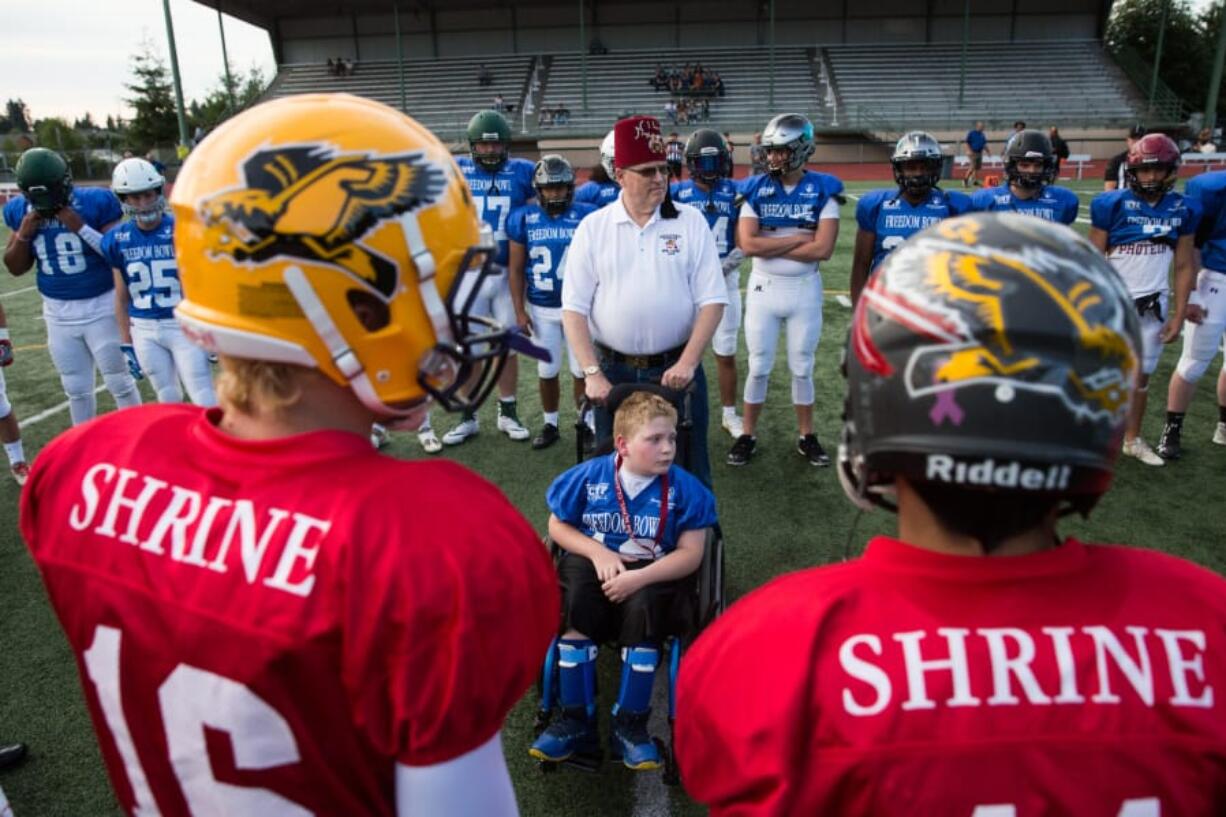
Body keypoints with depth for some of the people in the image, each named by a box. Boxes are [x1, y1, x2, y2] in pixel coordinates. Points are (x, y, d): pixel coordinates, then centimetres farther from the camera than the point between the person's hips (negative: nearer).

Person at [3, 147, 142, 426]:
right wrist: (23, 234, -9)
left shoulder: (95, 202, -14)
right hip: (59, 313, 5)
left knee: (119, 382, 5)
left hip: (101, 307, -4)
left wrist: (81, 228, -24)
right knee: (76, 389, 15)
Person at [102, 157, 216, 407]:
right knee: (168, 398, 15)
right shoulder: (117, 240, 0)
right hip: (144, 330, 3)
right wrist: (126, 343, 8)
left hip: (185, 325, -3)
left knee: (203, 400, -2)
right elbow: (122, 296, 8)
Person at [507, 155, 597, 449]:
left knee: (581, 369, 5)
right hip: (541, 309, 2)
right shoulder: (523, 219, -2)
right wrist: (520, 311, 1)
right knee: (547, 370, 12)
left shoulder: (587, 216, -7)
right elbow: (516, 269, 3)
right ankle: (550, 425, 27)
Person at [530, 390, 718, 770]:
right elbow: (557, 525, 5)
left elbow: (691, 553, -10)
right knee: (574, 607, -28)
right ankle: (577, 721, -11)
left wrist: (639, 577, -23)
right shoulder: (588, 475, -5)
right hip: (594, 562, 2)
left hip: (653, 572, -1)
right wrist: (598, 552, -13)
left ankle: (630, 726, -14)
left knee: (644, 609, -32)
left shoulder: (684, 487, -9)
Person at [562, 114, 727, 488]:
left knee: (688, 468, 10)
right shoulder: (593, 227, 0)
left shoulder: (691, 222, -1)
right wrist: (591, 373, -12)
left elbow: (712, 300, -4)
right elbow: (574, 308, -3)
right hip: (613, 371, 1)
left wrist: (688, 363, -14)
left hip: (676, 368, 0)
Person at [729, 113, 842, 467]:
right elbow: (747, 244, -15)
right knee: (758, 367, 8)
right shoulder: (756, 189, -3)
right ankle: (748, 435, 22)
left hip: (805, 289, 0)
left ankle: (806, 437, 25)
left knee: (802, 367, 11)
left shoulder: (823, 190, -6)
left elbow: (823, 249, -16)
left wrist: (771, 245, -13)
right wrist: (798, 238, -15)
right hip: (763, 287, 1)